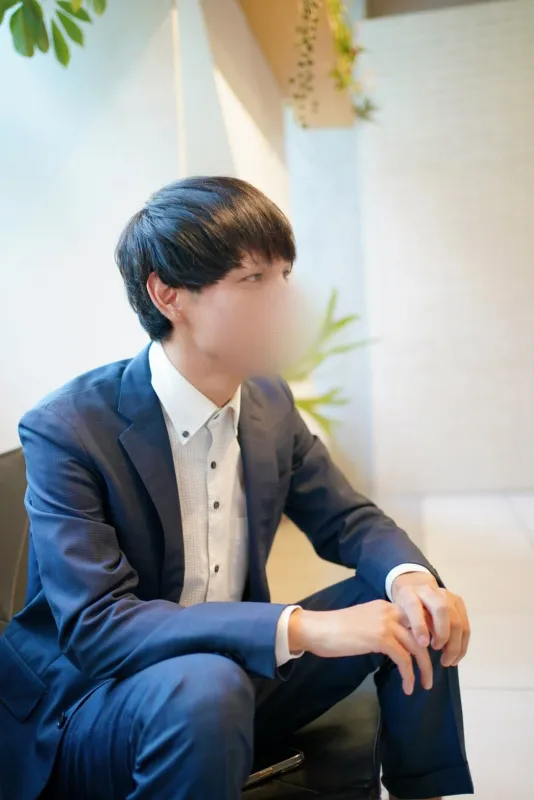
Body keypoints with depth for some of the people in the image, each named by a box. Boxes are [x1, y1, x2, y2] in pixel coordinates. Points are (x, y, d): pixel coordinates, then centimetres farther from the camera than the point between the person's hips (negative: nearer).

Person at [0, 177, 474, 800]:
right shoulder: (66, 431, -22)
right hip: (87, 710, -6)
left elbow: (346, 520, 6)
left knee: (416, 606, -4)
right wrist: (302, 629, -37)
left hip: (234, 669, 6)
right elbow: (94, 629, -29)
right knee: (204, 687, -38)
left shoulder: (270, 402, -2)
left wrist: (410, 578, -18)